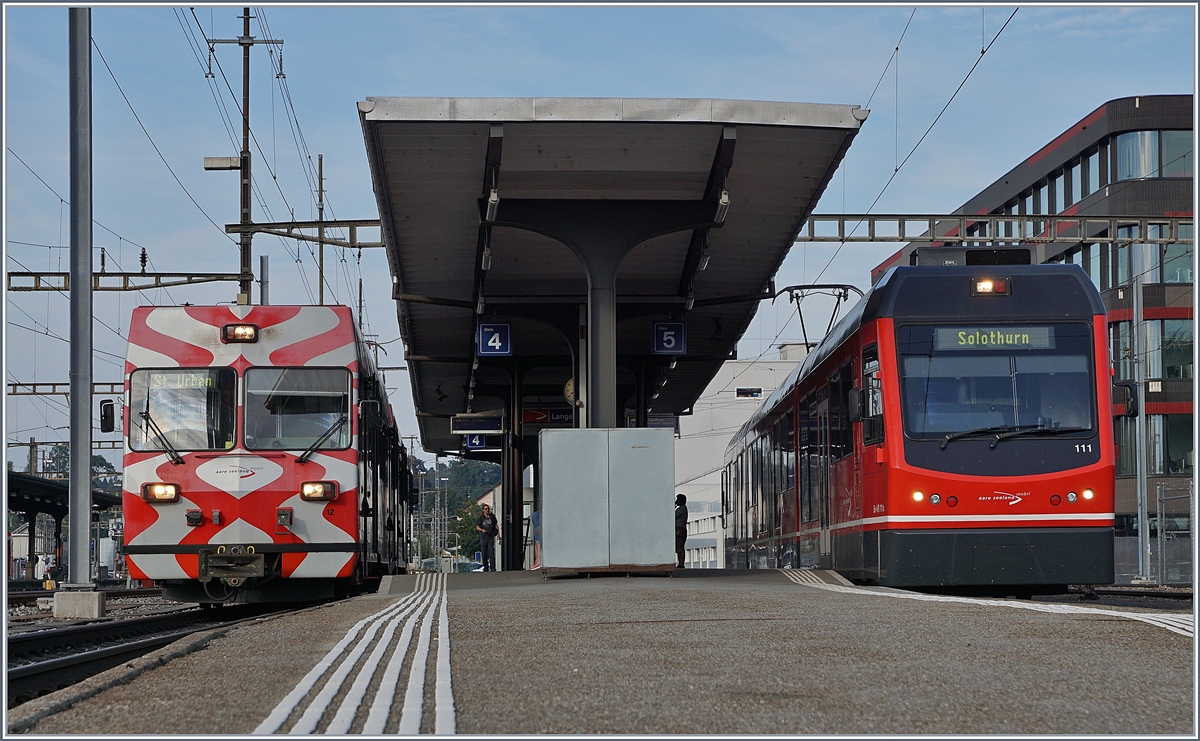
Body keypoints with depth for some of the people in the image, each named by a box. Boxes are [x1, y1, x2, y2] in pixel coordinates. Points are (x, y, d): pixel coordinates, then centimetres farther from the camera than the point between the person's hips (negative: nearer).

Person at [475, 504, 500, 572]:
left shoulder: (492, 516, 8)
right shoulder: (481, 518, 3)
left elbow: (496, 525, 18)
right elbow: (477, 526, 0)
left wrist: (498, 532, 9)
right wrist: (482, 529, -19)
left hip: (491, 537, 0)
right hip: (483, 537, 0)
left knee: (491, 552, -9)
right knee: (484, 553, 4)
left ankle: (492, 567, -12)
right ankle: (485, 567, 13)